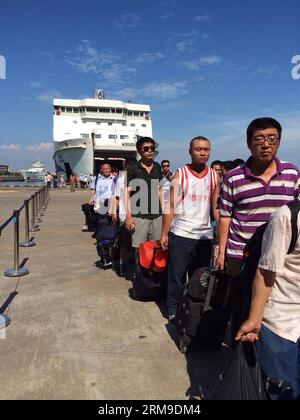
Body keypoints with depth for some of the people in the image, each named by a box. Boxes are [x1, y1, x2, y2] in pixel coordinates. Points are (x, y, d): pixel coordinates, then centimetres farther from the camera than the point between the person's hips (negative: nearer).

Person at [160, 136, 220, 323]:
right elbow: (171, 207, -3)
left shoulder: (214, 176, 6)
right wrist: (164, 234, -6)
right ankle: (174, 311, 23)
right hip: (180, 234, -3)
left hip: (205, 235, 3)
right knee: (177, 275, 6)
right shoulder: (180, 174, -3)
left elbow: (216, 207, 8)